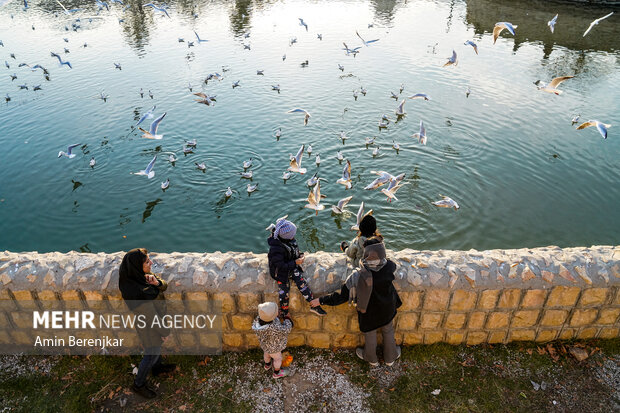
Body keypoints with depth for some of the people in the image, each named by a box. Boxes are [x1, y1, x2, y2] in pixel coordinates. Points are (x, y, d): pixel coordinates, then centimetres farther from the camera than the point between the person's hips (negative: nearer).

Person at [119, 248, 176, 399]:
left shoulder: (142, 275, -16)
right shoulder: (137, 292, -40)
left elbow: (164, 286, -4)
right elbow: (151, 317, -27)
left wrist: (157, 282, -27)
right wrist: (164, 331, -13)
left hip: (157, 318, 8)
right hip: (149, 326, -8)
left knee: (157, 346, 32)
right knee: (152, 353, 16)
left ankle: (157, 367, 59)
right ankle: (138, 384, 41)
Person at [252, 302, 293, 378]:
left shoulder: (258, 319, -30)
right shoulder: (273, 328, -47)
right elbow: (286, 329, -33)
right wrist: (287, 319, -15)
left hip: (264, 343, 6)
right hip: (273, 347, -6)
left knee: (267, 353, 34)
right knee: (278, 358, 23)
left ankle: (267, 365, 63)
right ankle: (276, 373, 49)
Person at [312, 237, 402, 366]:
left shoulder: (357, 276, -36)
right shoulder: (389, 267, -31)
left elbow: (341, 296, -25)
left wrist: (321, 300, -12)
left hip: (368, 315, -1)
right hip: (387, 311, 2)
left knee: (370, 336, 27)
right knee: (388, 331, 31)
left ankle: (371, 359, 56)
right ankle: (390, 357, 55)